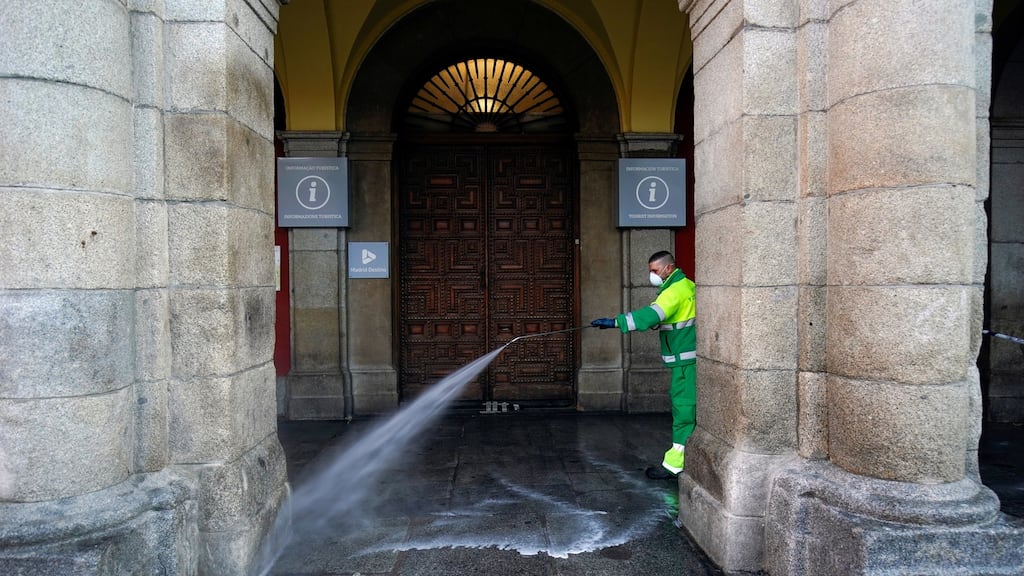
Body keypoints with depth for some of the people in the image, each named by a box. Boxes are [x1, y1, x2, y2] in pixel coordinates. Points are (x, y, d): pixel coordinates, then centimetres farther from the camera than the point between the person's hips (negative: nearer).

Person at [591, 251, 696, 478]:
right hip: (687, 357, 10)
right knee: (686, 404, 15)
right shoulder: (686, 285, 15)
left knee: (683, 406, -6)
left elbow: (651, 315, -30)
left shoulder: (676, 291, -17)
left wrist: (615, 322, -34)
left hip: (686, 360, -10)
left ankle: (675, 464, -2)